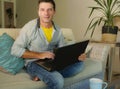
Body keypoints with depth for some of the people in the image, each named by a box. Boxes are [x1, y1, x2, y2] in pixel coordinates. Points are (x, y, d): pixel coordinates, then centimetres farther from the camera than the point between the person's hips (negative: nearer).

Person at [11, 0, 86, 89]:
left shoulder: (58, 30, 3)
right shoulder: (30, 27, -12)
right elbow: (15, 50, -12)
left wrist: (77, 55, -15)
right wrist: (39, 55, -21)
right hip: (34, 63, -7)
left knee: (80, 63, -13)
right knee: (58, 81, -34)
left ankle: (42, 76, -18)